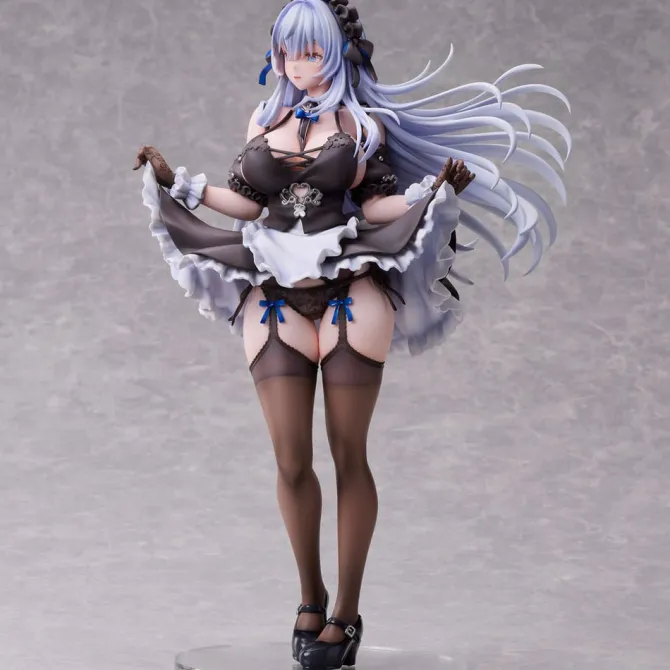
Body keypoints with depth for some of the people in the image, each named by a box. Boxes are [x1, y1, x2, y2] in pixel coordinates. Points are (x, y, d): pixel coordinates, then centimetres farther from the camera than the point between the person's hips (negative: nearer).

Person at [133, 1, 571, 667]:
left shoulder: (362, 124, 7)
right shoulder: (265, 120, 14)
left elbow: (378, 203, 3)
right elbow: (246, 201, 15)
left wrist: (436, 188, -12)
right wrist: (174, 181, 11)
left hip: (351, 292, -2)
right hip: (276, 295, 2)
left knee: (349, 456, 0)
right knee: (291, 461, -2)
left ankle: (346, 613, 8)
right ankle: (310, 597, 19)